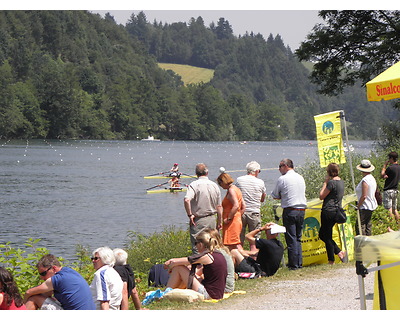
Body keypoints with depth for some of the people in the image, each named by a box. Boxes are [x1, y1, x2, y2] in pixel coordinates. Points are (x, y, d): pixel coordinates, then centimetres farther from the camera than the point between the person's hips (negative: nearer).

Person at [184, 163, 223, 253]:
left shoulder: (194, 185, -11)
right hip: (212, 219, 5)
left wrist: (190, 214, -16)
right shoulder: (214, 185, 4)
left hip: (198, 220, -5)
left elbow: (186, 200, -28)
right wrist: (219, 221, 19)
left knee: (197, 247, -2)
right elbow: (219, 206, 9)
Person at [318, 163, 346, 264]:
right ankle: (339, 252, 13)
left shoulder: (331, 182, -17)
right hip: (337, 211, 9)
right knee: (322, 234, 19)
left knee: (327, 236, 2)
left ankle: (331, 260, 7)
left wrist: (325, 183, -7)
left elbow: (321, 196, -13)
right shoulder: (341, 182, 11)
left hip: (328, 211, -9)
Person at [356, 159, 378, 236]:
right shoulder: (372, 178, 8)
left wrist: (358, 205, -11)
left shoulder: (365, 180, -21)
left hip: (365, 207, -10)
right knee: (368, 225, 17)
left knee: (359, 225, -8)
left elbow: (364, 196, -24)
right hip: (371, 206, 10)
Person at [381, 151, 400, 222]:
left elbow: (382, 175, -5)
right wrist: (386, 176, 2)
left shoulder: (390, 168, -19)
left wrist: (385, 165, 1)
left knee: (389, 210, -6)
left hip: (388, 191, -8)